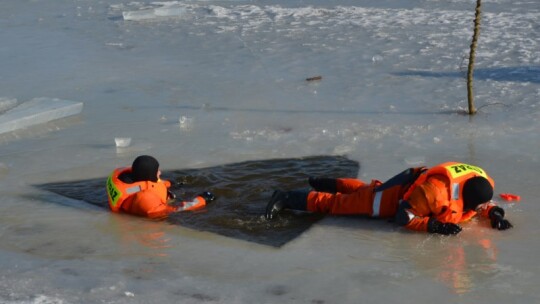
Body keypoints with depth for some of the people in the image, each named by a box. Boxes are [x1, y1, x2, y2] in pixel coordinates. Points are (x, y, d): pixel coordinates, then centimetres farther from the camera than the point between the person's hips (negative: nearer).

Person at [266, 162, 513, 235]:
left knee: (368, 190, 31)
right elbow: (403, 217, -34)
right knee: (342, 203, 1)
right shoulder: (436, 192, -42)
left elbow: (484, 204, 4)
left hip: (415, 181, 7)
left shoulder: (480, 182, -19)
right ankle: (286, 198, 8)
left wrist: (494, 213, -16)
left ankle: (326, 183, 49)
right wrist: (434, 225, -40)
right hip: (399, 196, -7)